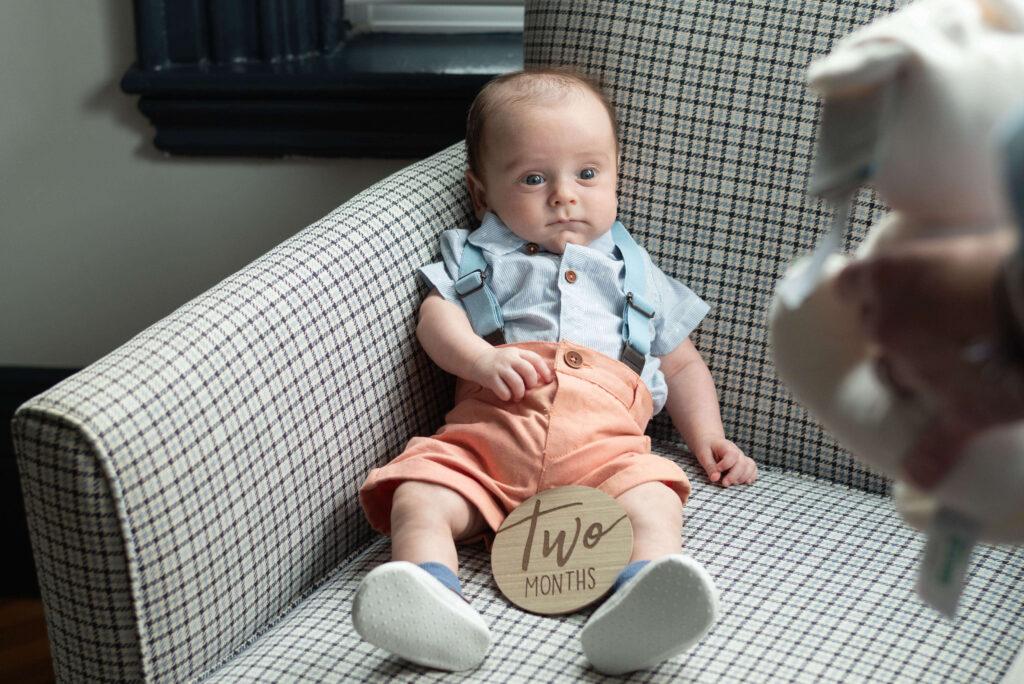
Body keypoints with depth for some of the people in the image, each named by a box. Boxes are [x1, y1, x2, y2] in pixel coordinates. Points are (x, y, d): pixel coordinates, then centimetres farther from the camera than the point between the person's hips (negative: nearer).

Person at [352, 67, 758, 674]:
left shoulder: (634, 276, 30)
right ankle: (432, 598, -50)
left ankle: (638, 613, -56)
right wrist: (480, 357, -12)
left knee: (652, 499, -32)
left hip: (604, 441, 0)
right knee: (419, 496, -29)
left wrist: (708, 438, 19)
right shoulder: (480, 258, 25)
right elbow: (437, 317, 10)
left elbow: (682, 364, 34)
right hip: (488, 433, 0)